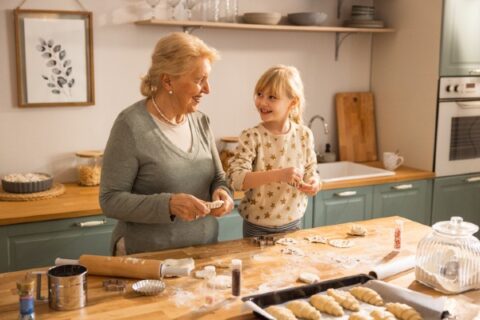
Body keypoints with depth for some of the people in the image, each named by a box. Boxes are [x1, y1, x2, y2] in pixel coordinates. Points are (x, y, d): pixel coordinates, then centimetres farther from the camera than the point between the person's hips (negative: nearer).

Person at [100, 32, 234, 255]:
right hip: (148, 257, -5)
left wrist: (222, 193, -11)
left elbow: (218, 178, 11)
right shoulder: (131, 125, -16)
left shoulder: (200, 121, 1)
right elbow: (111, 200, -16)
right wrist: (168, 205, -28)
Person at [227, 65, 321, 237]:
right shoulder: (251, 137, -15)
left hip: (293, 223, 3)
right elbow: (235, 178, -25)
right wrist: (278, 174, -35)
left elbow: (310, 171, 8)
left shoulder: (304, 135, -4)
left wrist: (314, 182, -15)